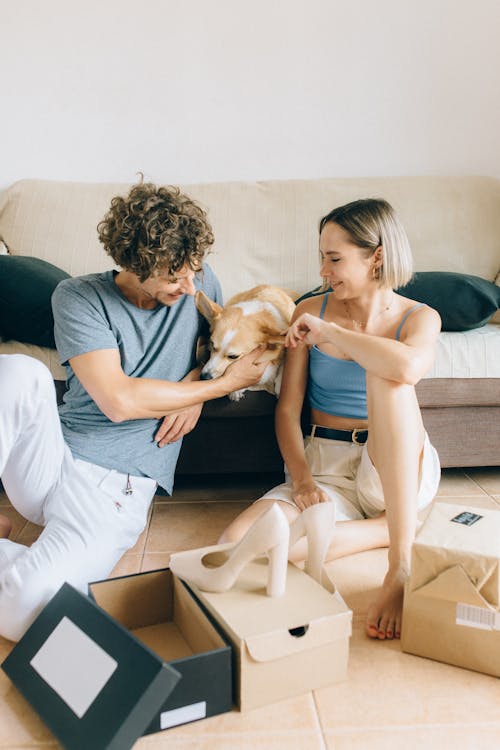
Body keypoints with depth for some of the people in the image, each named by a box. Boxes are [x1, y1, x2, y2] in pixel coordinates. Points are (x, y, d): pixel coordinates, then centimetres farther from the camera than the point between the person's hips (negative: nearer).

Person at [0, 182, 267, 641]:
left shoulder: (200, 282, 2)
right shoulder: (79, 298, -7)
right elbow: (119, 400, -17)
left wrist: (197, 384, -1)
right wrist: (226, 384, -11)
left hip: (117, 483, 0)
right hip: (50, 459, 0)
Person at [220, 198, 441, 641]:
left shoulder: (419, 317, -3)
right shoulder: (311, 311, 2)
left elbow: (407, 368, -30)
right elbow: (288, 408, 0)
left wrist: (328, 330, -18)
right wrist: (302, 480, -14)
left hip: (401, 470, -1)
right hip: (325, 467, 2)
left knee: (385, 376, -33)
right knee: (238, 544, -26)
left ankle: (401, 564, -31)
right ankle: (391, 527, -10)